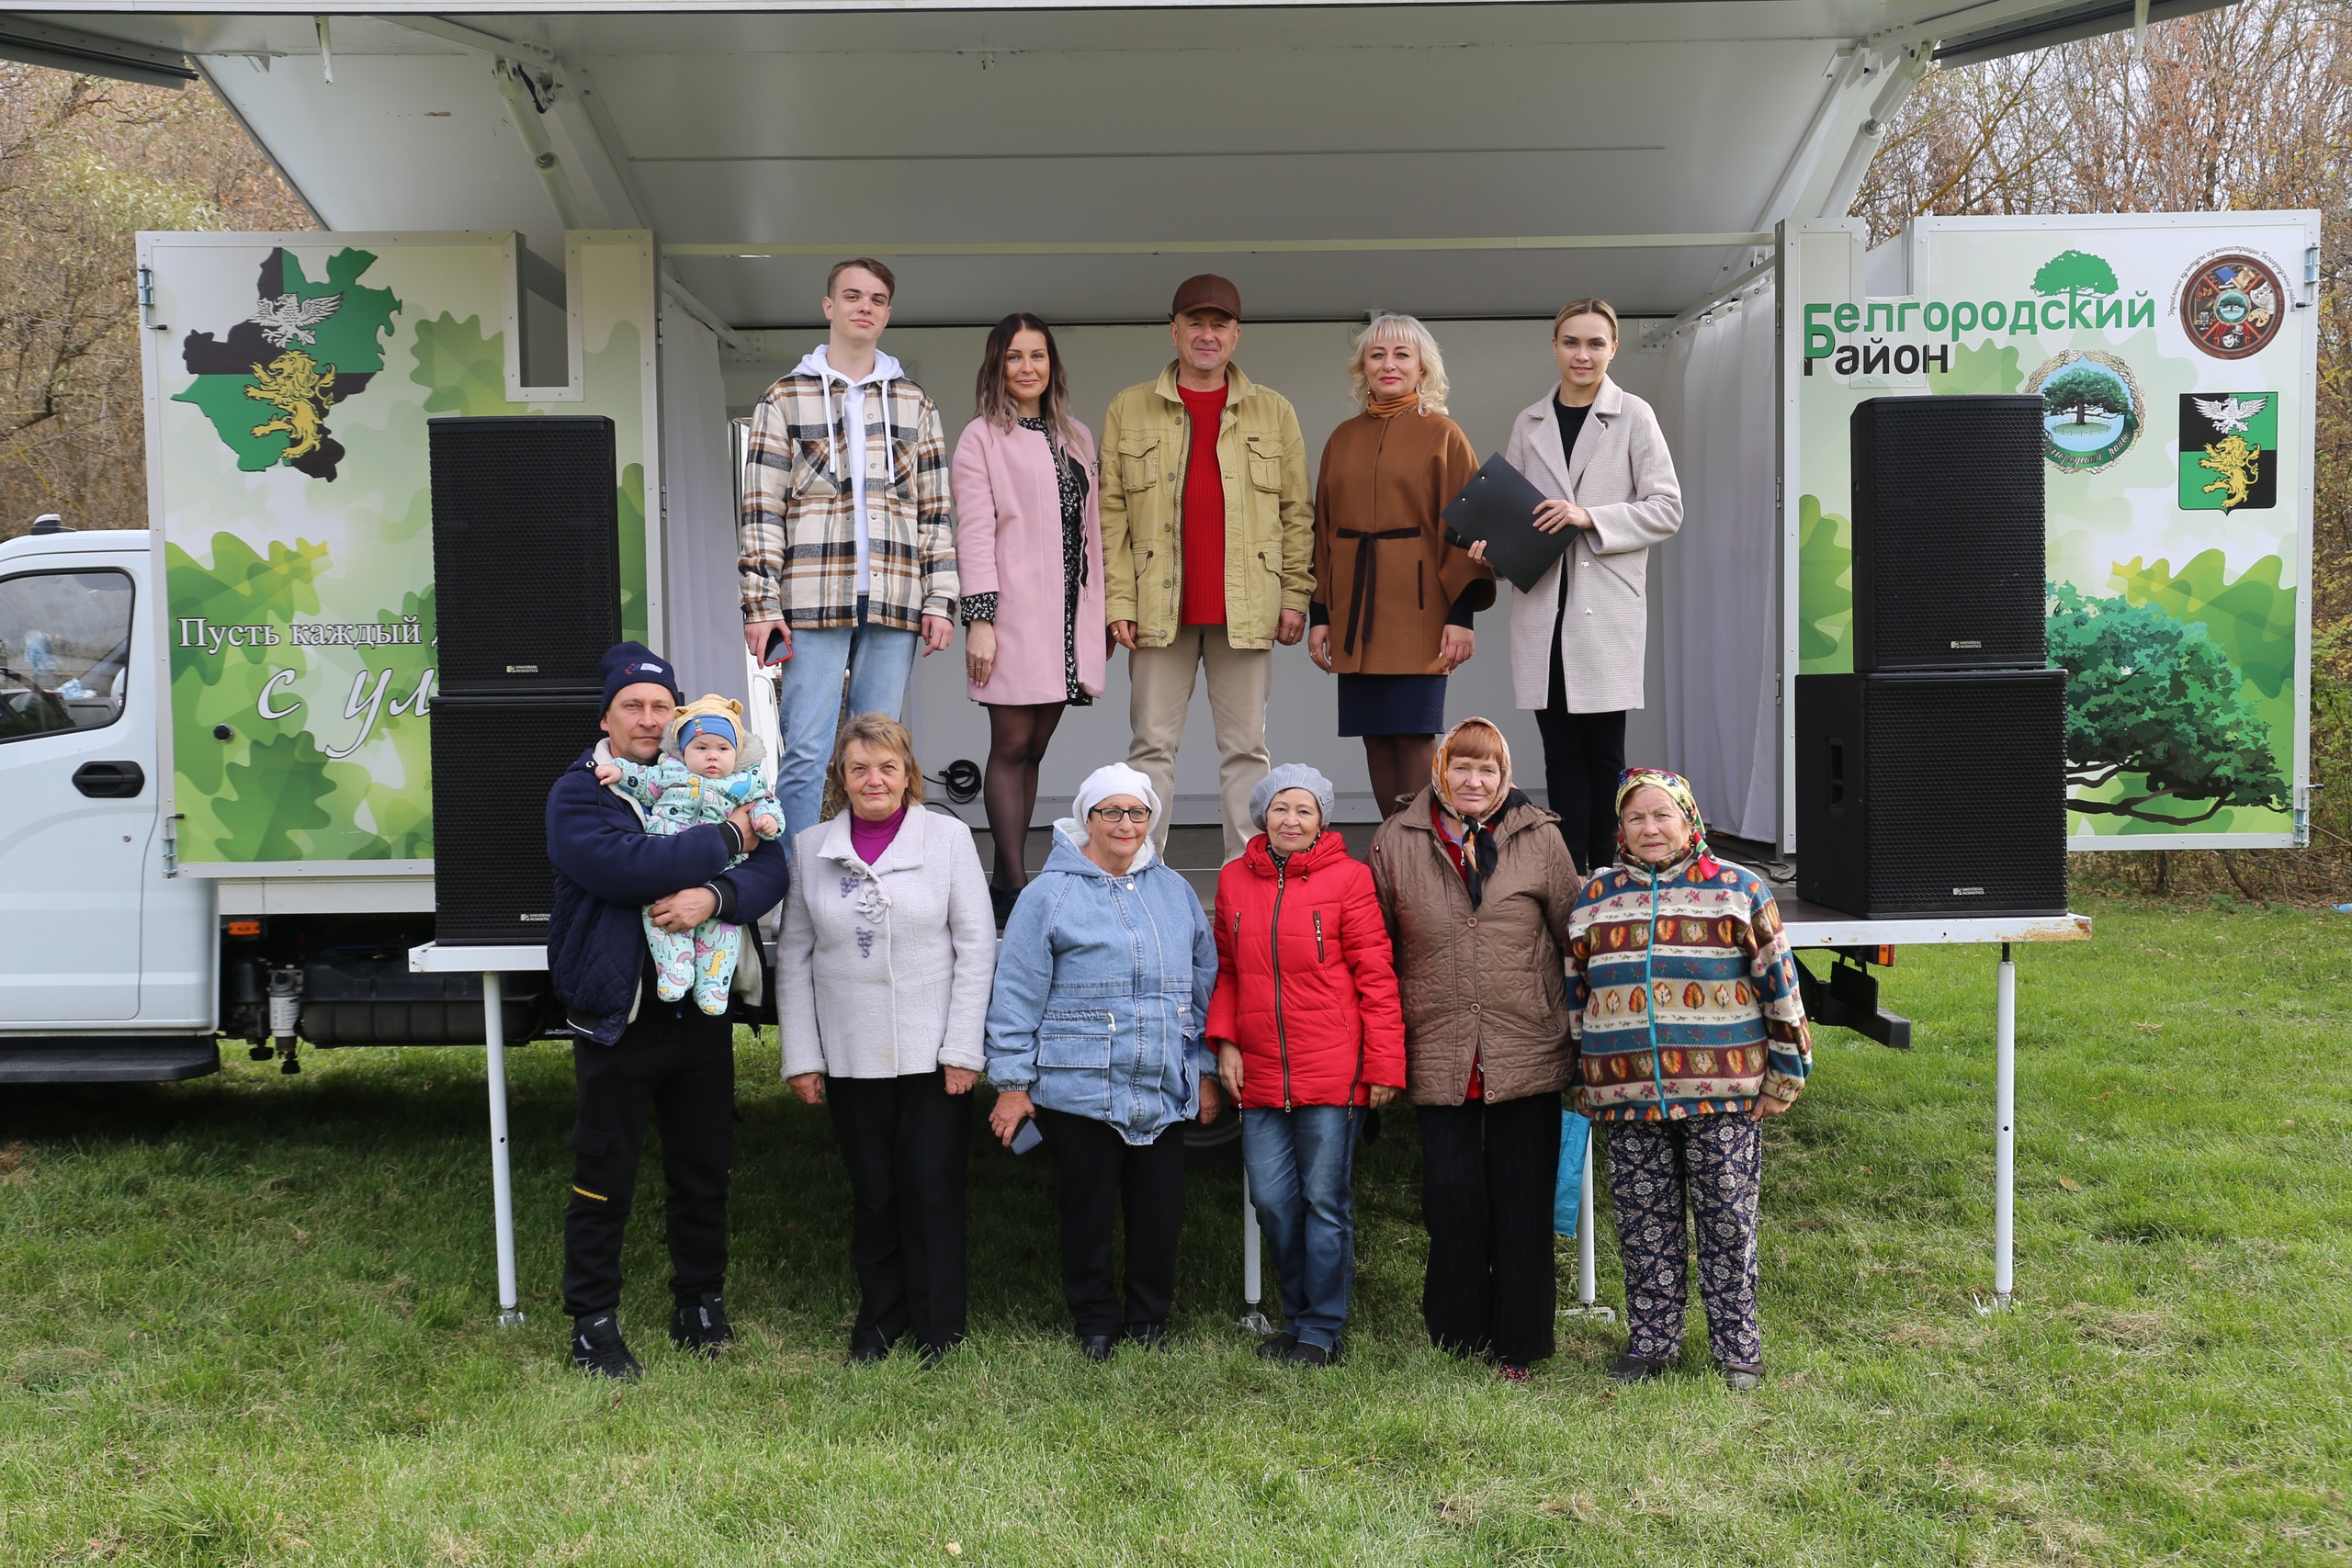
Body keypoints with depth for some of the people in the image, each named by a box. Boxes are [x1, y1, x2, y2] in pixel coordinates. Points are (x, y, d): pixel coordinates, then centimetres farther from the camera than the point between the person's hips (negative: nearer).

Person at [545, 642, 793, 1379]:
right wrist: (725, 837, -15)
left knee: (703, 1171, 14)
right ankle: (592, 1323, 18)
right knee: (604, 1180, 5)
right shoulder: (577, 794, -4)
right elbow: (628, 865, -23)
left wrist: (715, 896, -23)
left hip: (702, 1011, 4)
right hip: (617, 1019, -4)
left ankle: (700, 1303, 30)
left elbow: (772, 869, -3)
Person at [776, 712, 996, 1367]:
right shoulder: (811, 847, 4)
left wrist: (963, 1048, -7)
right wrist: (801, 1056, 2)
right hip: (851, 1056, 2)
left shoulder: (948, 836, -1)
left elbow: (976, 947, -2)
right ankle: (880, 1318, 26)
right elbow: (794, 958, 7)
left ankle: (938, 1326, 18)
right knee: (871, 1190, 10)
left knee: (932, 1188, 3)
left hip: (933, 1053, -2)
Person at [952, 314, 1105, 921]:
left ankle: (1006, 881, 8)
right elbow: (974, 532, -5)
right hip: (1015, 611, -5)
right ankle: (1015, 883, -6)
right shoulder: (981, 438, 3)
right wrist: (979, 619, -13)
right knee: (1012, 744, -7)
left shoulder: (1077, 437, 19)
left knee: (1034, 747, 5)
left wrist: (1102, 611, 15)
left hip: (1067, 612, 5)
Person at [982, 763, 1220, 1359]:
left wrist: (1207, 1070, 15)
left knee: (1161, 1206, 6)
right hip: (1080, 1086, -4)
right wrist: (1013, 1083, -6)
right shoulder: (1050, 894, -2)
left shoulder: (1174, 890, 12)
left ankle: (1150, 1318, 25)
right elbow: (1018, 993, -3)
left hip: (1164, 1088, 4)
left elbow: (1204, 985, 17)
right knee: (1088, 1205, 5)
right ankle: (1095, 1322, 23)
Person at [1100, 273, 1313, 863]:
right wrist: (1118, 601, -4)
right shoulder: (1129, 410, 9)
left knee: (1246, 748, 4)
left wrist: (1296, 595, 1)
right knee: (1152, 745, 2)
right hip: (1160, 608, 0)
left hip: (1246, 609, 1)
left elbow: (1297, 511, 9)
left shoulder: (1274, 411, 11)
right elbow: (1111, 514, 5)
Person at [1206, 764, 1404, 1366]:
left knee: (1325, 1200, 2)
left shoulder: (1348, 878, -3)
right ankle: (1297, 1315, 27)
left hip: (1334, 1073, -4)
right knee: (1273, 1201, 7)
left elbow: (1376, 977, -4)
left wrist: (1385, 1064, -8)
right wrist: (1224, 1040, 3)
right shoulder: (1235, 880, 9)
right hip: (1259, 1073, 4)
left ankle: (1320, 1330, 15)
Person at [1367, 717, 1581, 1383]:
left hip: (1526, 1049, 0)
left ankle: (1519, 1341, 20)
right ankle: (1458, 1334, 20)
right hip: (1438, 1055, 0)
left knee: (1523, 1200, 6)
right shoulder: (1397, 841, 3)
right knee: (1451, 1194, 2)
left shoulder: (1538, 837, 2)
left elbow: (1574, 935, 8)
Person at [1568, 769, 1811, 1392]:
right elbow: (1574, 994, 16)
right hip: (1626, 1097, 2)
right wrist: (1581, 1082, 15)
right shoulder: (1593, 898, 10)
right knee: (1644, 1225, 9)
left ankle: (1738, 1348, 18)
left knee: (1728, 1222, 4)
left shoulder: (1738, 889, 2)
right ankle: (1650, 1341, 22)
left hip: (1722, 1094, -2)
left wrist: (1784, 1073, 1)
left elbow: (1778, 981, 3)